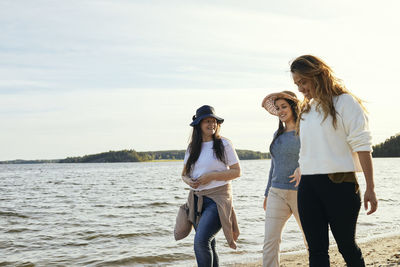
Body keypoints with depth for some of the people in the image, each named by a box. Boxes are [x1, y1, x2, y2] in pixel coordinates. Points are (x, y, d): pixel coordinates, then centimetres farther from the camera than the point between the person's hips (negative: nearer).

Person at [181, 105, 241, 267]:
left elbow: (237, 172, -4)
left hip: (217, 198, -5)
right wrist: (188, 181, -6)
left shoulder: (224, 144, -2)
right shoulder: (192, 147, 12)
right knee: (208, 246, 11)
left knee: (201, 241, -22)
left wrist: (211, 176, -14)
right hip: (197, 199, 5)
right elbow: (184, 173, 18)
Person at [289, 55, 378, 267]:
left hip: (339, 184, -6)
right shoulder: (307, 108, 16)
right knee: (316, 249, 4)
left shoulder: (344, 102, -4)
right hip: (308, 186, 6)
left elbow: (361, 145, -9)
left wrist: (369, 188, -12)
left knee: (346, 245, 6)